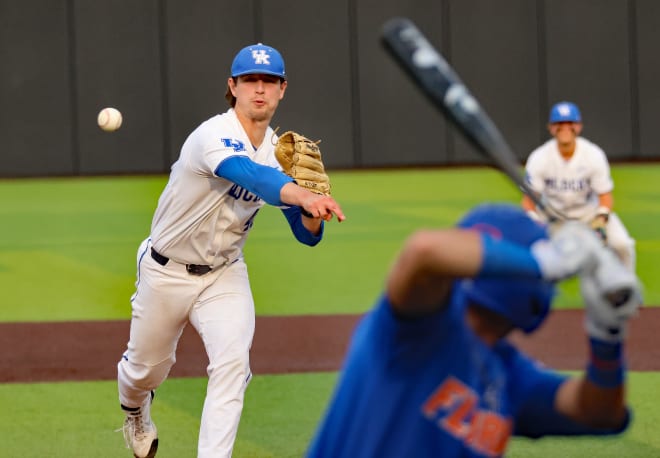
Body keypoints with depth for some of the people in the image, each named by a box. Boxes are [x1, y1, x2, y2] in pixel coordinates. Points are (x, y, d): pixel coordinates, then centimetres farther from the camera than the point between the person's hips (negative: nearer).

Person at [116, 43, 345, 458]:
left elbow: (308, 235, -6)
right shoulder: (214, 136, -26)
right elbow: (251, 175, -48)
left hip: (224, 275, 4)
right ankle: (135, 408, 51)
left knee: (232, 362, -20)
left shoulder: (280, 153, -5)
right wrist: (301, 195, -67)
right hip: (166, 271, -3)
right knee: (146, 369, 14)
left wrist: (313, 209, -29)